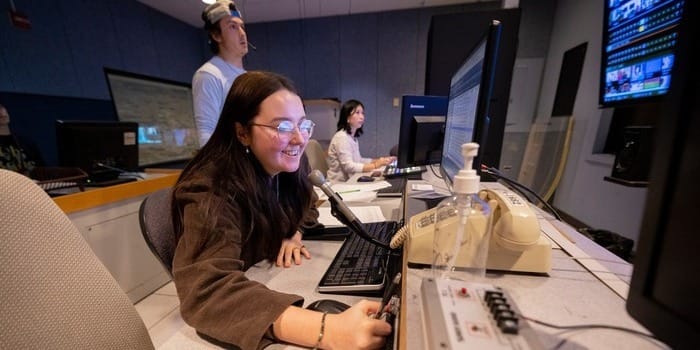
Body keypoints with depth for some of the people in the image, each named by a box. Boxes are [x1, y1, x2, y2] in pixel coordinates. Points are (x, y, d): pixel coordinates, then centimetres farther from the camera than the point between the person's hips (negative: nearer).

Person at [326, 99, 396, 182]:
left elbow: (358, 160, 12)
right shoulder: (341, 137, -15)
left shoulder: (353, 137, 12)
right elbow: (348, 166, -23)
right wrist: (375, 166, -30)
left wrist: (379, 160, 1)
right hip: (339, 183, -8)